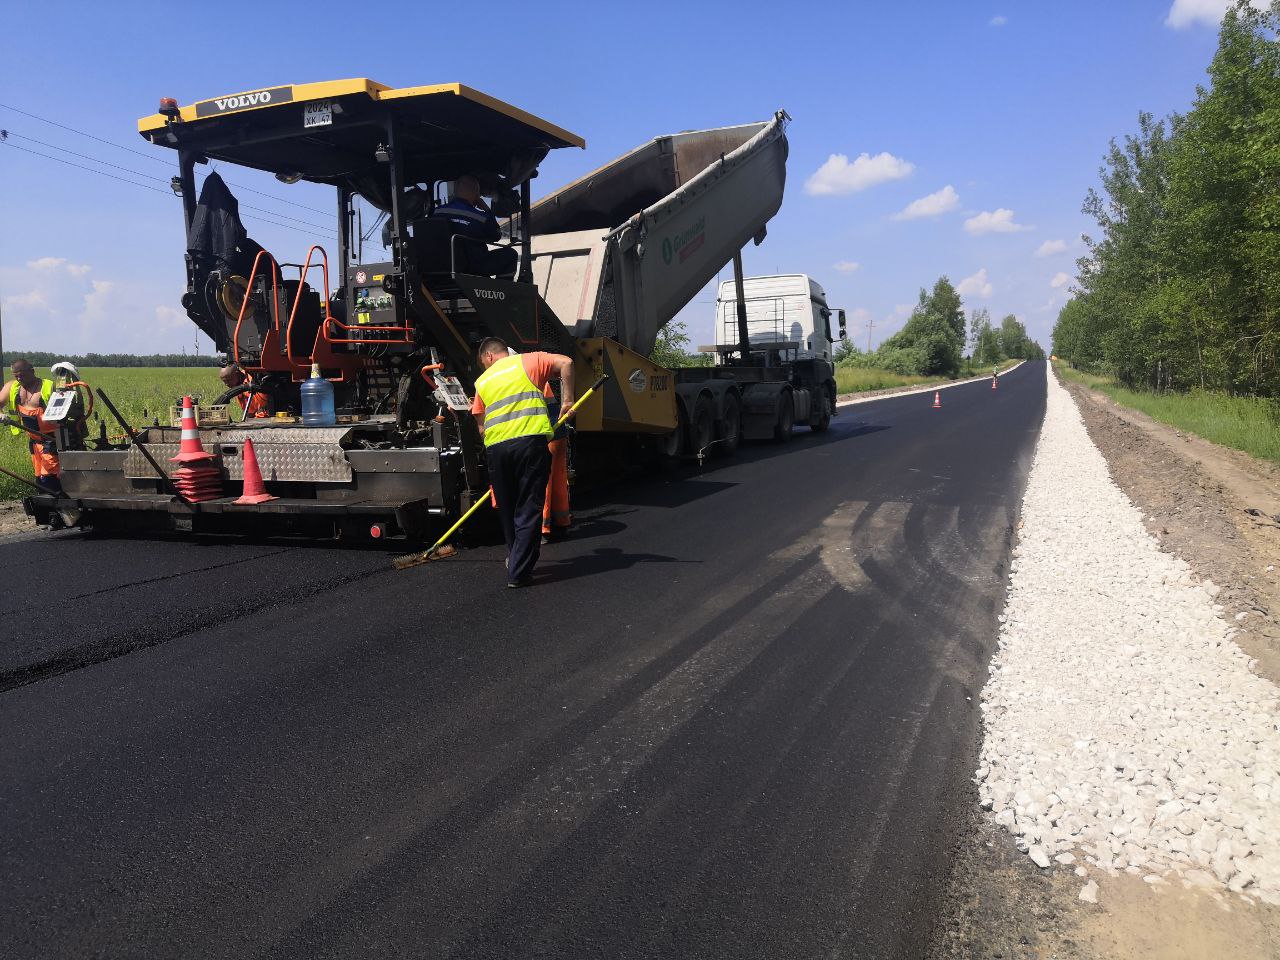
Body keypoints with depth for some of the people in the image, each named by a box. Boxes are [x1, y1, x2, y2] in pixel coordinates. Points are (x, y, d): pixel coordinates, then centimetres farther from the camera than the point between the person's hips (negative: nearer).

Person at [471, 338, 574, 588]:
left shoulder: (482, 381, 23)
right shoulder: (528, 361, 15)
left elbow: (482, 426, 19)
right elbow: (565, 363, 0)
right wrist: (567, 399, 4)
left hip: (496, 447, 3)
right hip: (531, 440, -3)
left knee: (507, 508, 20)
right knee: (529, 508, 0)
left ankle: (515, 557, 33)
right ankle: (518, 572, -3)